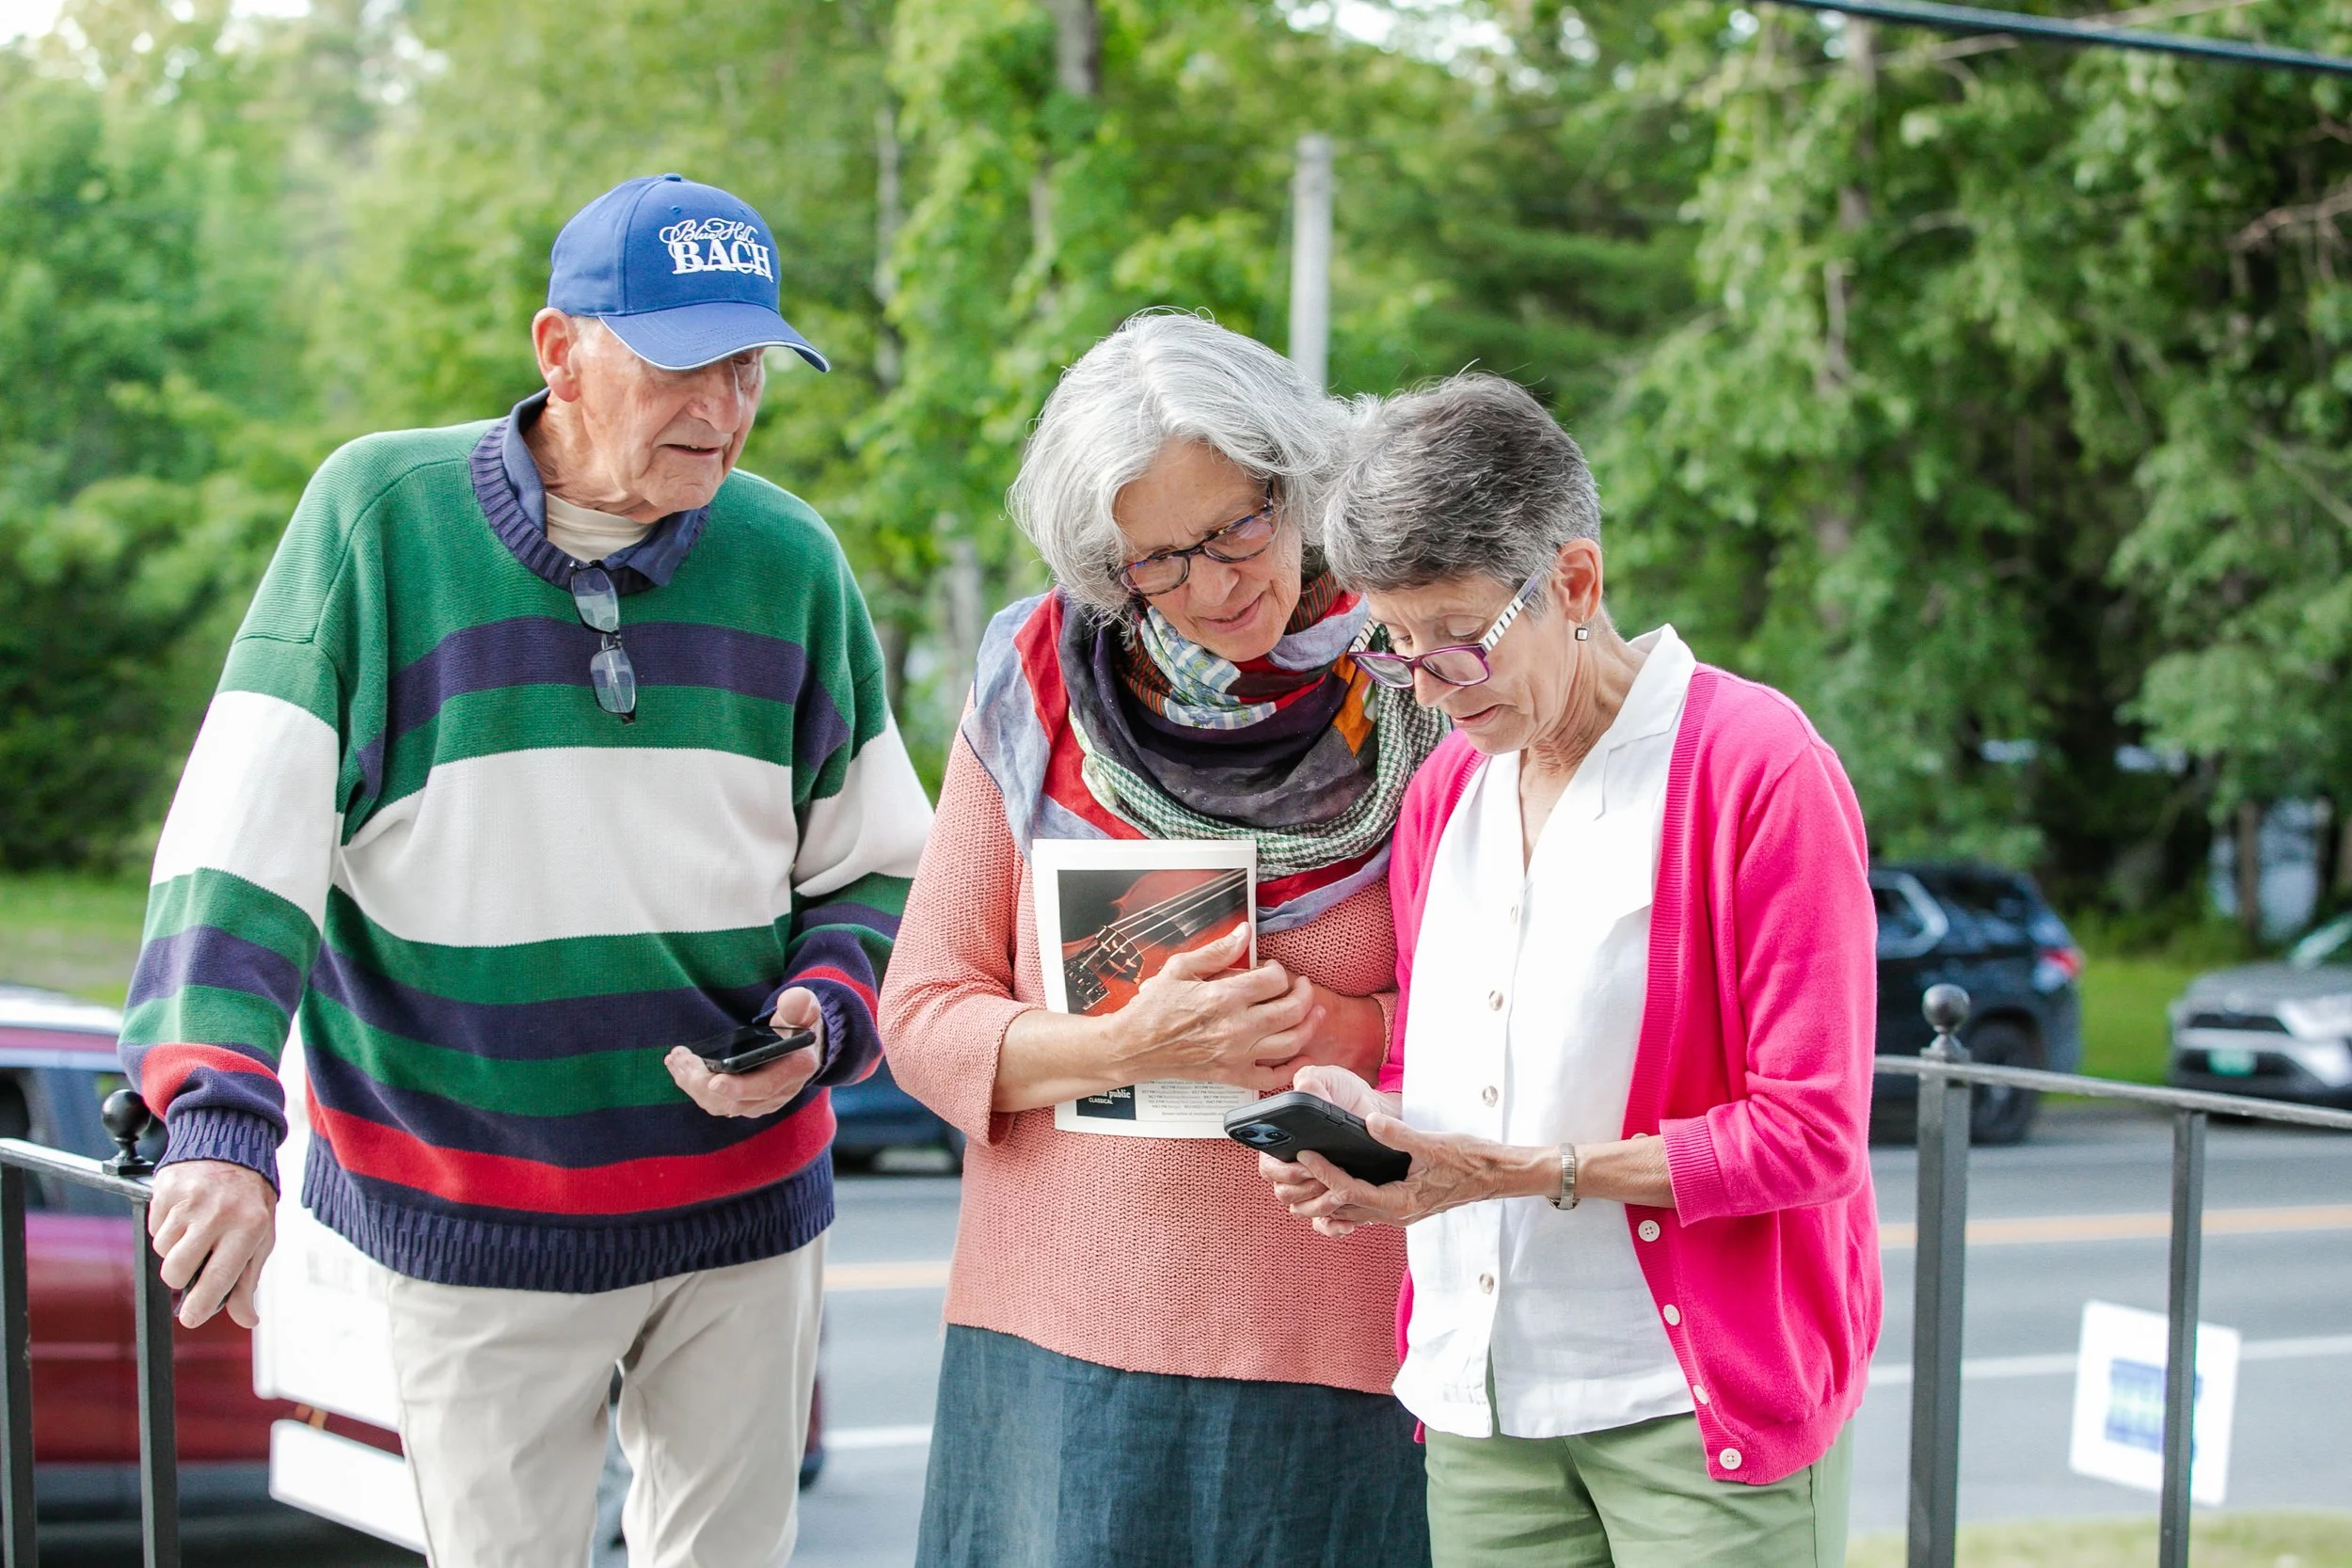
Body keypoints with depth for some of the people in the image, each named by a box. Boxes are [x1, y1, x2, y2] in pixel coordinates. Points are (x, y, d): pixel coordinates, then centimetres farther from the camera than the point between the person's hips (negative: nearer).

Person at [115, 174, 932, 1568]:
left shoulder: (789, 558, -1)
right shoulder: (381, 511, -9)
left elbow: (880, 865, 9)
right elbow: (245, 836, -14)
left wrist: (827, 1018, -12)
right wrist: (218, 1118, -26)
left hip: (747, 1197, 3)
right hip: (475, 1222, -3)